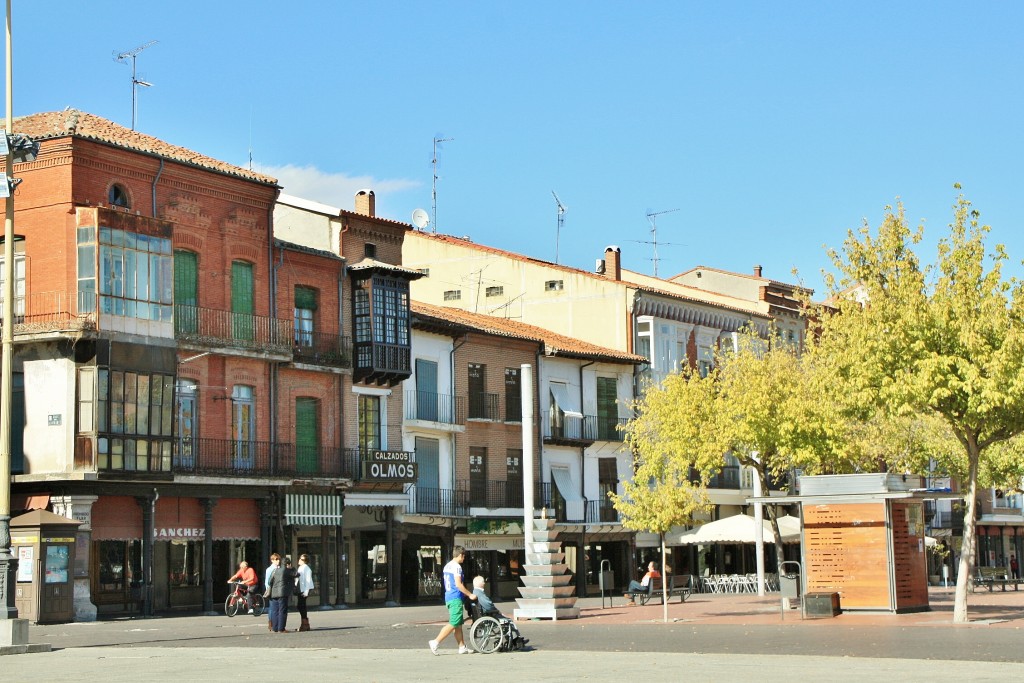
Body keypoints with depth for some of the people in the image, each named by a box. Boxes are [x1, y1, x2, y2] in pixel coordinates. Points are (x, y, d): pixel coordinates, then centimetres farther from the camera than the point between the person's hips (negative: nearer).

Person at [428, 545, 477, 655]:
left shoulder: (447, 566, 16)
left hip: (448, 597, 10)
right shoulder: (456, 566, -13)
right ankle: (435, 642, -12)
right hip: (456, 598, -10)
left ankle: (462, 647, 12)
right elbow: (458, 584, -19)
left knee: (458, 624, 11)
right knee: (453, 623, -9)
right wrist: (470, 595, -11)